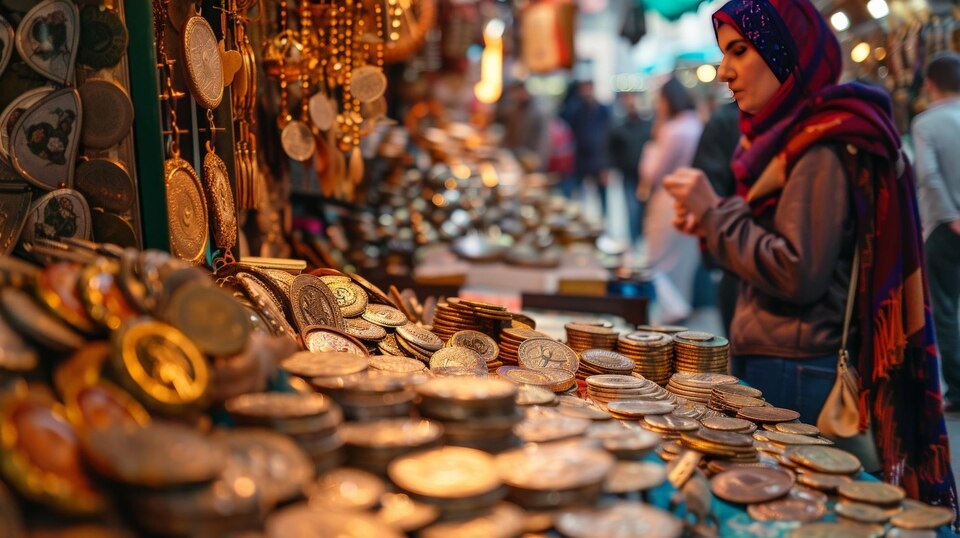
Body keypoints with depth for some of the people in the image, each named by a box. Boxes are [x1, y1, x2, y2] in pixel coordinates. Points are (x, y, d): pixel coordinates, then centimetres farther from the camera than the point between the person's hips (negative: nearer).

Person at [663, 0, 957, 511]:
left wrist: (716, 211, -14)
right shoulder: (791, 133, 13)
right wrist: (710, 222, 4)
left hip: (795, 373, -9)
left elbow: (799, 275, -19)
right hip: (767, 360, 9)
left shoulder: (826, 144, -15)